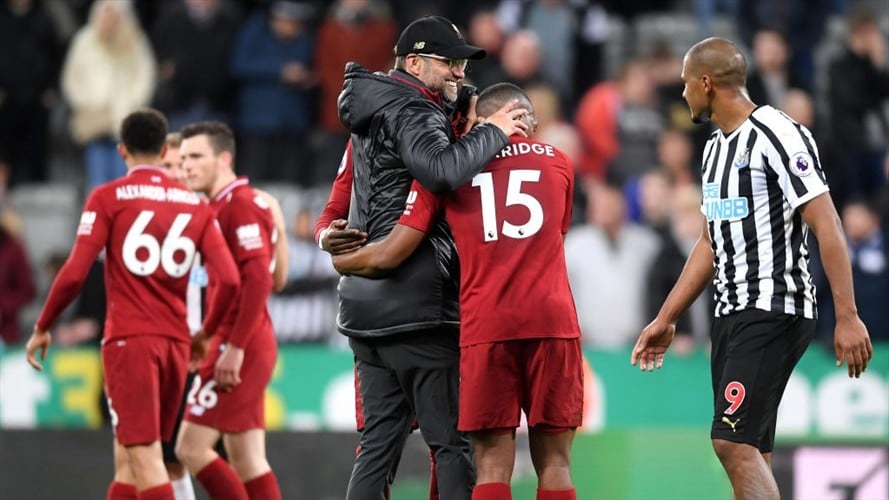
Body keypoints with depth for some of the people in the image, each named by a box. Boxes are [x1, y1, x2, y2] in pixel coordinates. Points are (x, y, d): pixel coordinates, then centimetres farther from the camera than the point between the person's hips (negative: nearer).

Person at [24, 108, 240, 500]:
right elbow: (229, 280, 1)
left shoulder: (108, 198, -2)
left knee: (144, 457, -9)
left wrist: (42, 328, 5)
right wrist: (206, 333, 18)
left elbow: (74, 274, -9)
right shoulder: (195, 205, 9)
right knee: (129, 460, 14)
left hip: (129, 339, -5)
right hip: (175, 343, 5)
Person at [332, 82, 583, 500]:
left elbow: (391, 255, 3)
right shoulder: (557, 162, 15)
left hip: (485, 326, -1)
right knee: (553, 461, 3)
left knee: (492, 464, 0)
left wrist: (342, 261, 22)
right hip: (553, 320, 1)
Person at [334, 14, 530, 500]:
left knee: (379, 442, 9)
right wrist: (492, 132, -14)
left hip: (366, 306, 9)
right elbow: (441, 170, -29)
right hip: (415, 307, -9)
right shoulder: (412, 113, -10)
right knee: (452, 443, -7)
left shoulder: (374, 113, 19)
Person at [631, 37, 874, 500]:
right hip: (731, 314, 9)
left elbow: (826, 226, -17)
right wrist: (665, 319, 24)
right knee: (748, 452, 6)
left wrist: (847, 317, -22)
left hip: (773, 313, -9)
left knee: (733, 441, -19)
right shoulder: (716, 147, 17)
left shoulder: (776, 135, -12)